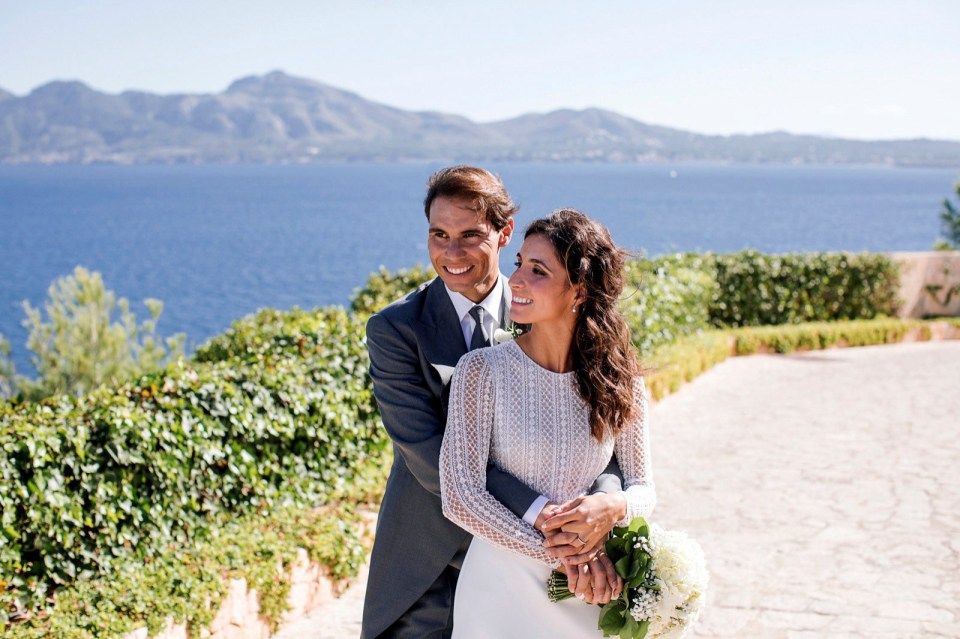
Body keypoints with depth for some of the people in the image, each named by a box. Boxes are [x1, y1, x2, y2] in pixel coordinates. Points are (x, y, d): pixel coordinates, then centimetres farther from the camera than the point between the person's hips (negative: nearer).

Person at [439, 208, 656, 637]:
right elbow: (459, 496, -14)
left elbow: (643, 488, 3)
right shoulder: (482, 370, -10)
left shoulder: (618, 381, -3)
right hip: (501, 587, -2)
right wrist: (557, 554, -18)